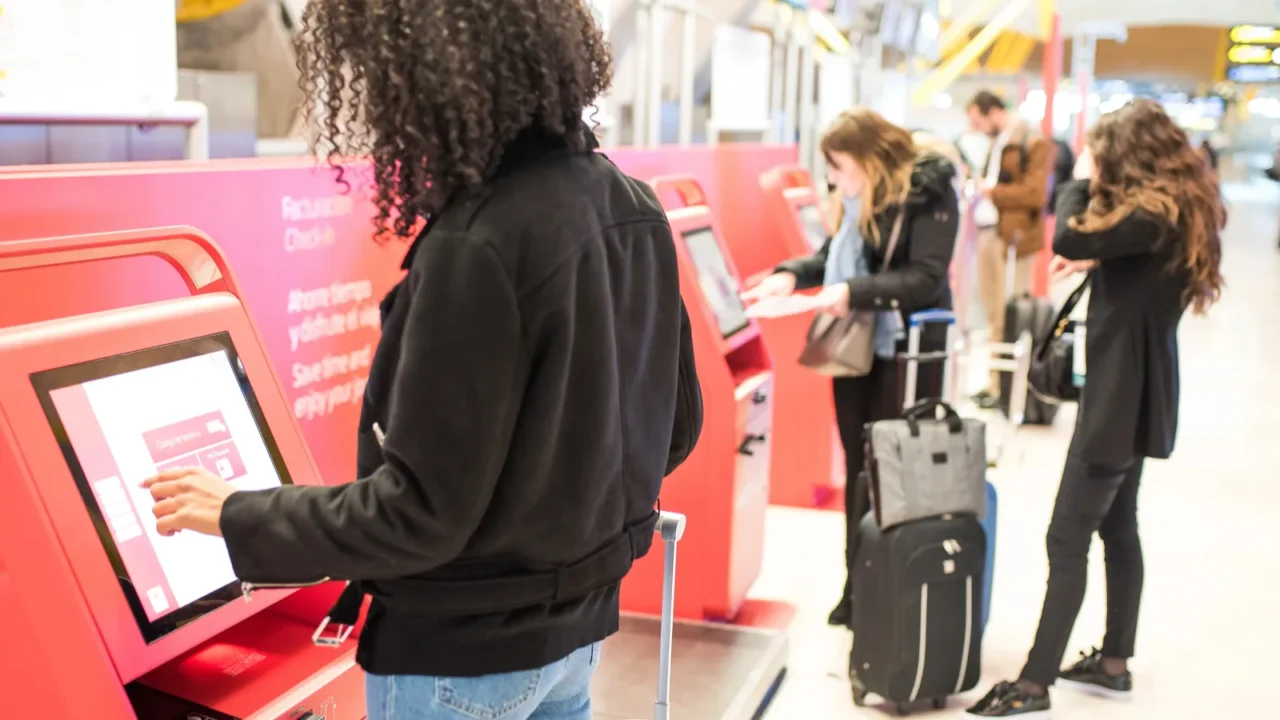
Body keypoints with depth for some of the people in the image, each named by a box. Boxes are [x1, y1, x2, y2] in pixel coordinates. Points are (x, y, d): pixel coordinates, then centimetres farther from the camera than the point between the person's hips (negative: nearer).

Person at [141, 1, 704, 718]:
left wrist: (237, 516, -11)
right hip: (581, 621, 7)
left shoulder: (475, 248, -27)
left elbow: (419, 514, -23)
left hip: (464, 654, -7)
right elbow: (674, 429, 6)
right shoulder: (633, 207, -2)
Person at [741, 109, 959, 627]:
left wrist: (855, 292, -28)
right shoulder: (859, 199, 8)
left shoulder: (928, 193, -12)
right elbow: (834, 256, 20)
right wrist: (791, 275, 2)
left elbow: (926, 278, -20)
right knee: (858, 470, 11)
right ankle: (859, 587, 21)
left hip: (906, 352, -7)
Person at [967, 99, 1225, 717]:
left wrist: (1080, 182, -13)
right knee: (1118, 527, 17)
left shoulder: (1153, 215, -22)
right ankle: (1114, 662, 29)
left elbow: (1067, 240, -30)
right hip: (1136, 394, 10)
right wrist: (1097, 260, -1)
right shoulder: (1173, 210, 9)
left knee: (1067, 541, -7)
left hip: (1120, 399, -10)